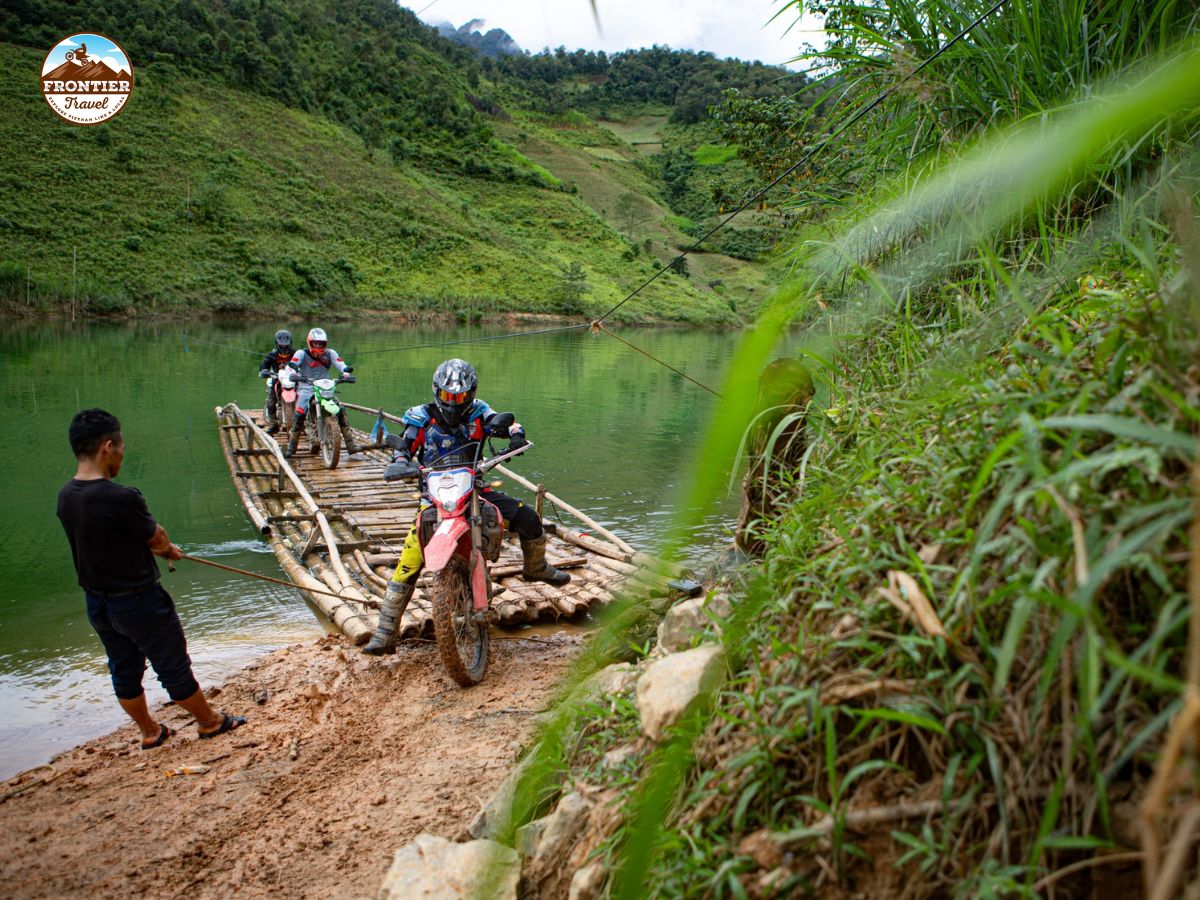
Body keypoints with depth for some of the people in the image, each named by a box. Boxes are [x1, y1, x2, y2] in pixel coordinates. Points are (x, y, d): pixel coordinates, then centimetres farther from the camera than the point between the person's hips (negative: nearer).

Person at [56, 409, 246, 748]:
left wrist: (162, 548, 11)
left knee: (124, 670, 21)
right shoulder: (122, 499, -28)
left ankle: (149, 732, 39)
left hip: (97, 603, 7)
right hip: (139, 602, -7)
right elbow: (157, 539, -12)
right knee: (174, 669, 11)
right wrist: (168, 547, 12)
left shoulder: (65, 496, -5)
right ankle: (210, 722, 30)